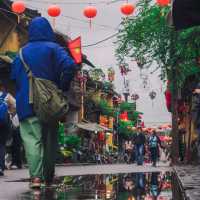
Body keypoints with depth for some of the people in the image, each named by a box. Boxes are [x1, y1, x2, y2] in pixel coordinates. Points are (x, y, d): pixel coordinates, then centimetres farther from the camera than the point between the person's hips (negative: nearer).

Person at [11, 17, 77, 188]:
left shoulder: (22, 52, 6)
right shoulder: (53, 49, -1)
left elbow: (14, 77, 7)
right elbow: (70, 66, -16)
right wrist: (62, 88, -5)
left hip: (26, 103, 0)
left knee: (32, 139, -6)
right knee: (50, 138, 13)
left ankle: (36, 176, -22)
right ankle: (49, 176, 20)